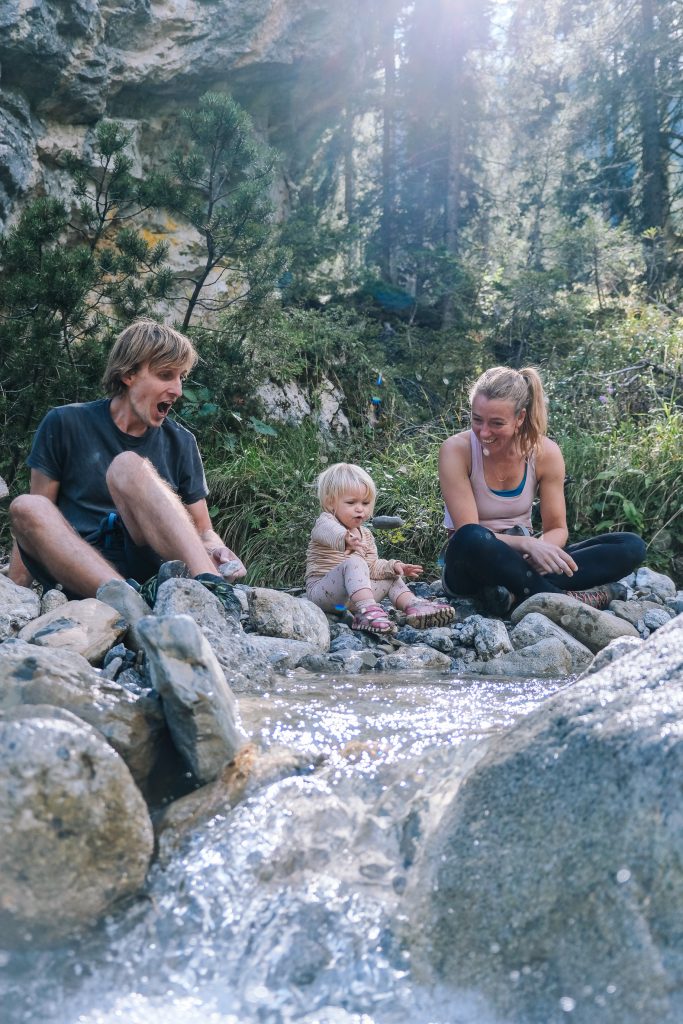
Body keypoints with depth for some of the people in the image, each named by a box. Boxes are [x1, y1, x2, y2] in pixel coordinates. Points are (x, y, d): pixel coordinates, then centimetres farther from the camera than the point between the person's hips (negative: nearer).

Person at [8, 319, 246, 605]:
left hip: (149, 566, 0)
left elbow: (203, 530, 11)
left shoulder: (180, 442, 10)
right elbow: (32, 521, 6)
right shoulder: (65, 424, 6)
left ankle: (208, 582, -43)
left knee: (127, 465, -24)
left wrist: (216, 550, -13)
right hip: (82, 574, 0)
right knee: (26, 508, -29)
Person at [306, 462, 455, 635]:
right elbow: (327, 531, -34)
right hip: (320, 592, -8)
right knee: (353, 562, -32)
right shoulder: (325, 522, -8)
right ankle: (367, 610, -48)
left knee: (391, 578, 9)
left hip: (352, 597, 8)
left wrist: (393, 566, -6)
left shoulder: (365, 535, 18)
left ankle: (413, 605, -14)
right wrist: (346, 538, -57)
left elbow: (372, 567, 14)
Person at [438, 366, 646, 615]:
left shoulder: (545, 452, -7)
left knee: (632, 546, -13)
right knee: (472, 539, -42)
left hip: (521, 561, 5)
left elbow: (557, 529, -3)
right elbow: (469, 535, -22)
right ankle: (562, 597, -26)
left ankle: (517, 591, -31)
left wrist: (540, 549, -27)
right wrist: (527, 543, -37)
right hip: (473, 565, -4)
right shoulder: (456, 451, -16)